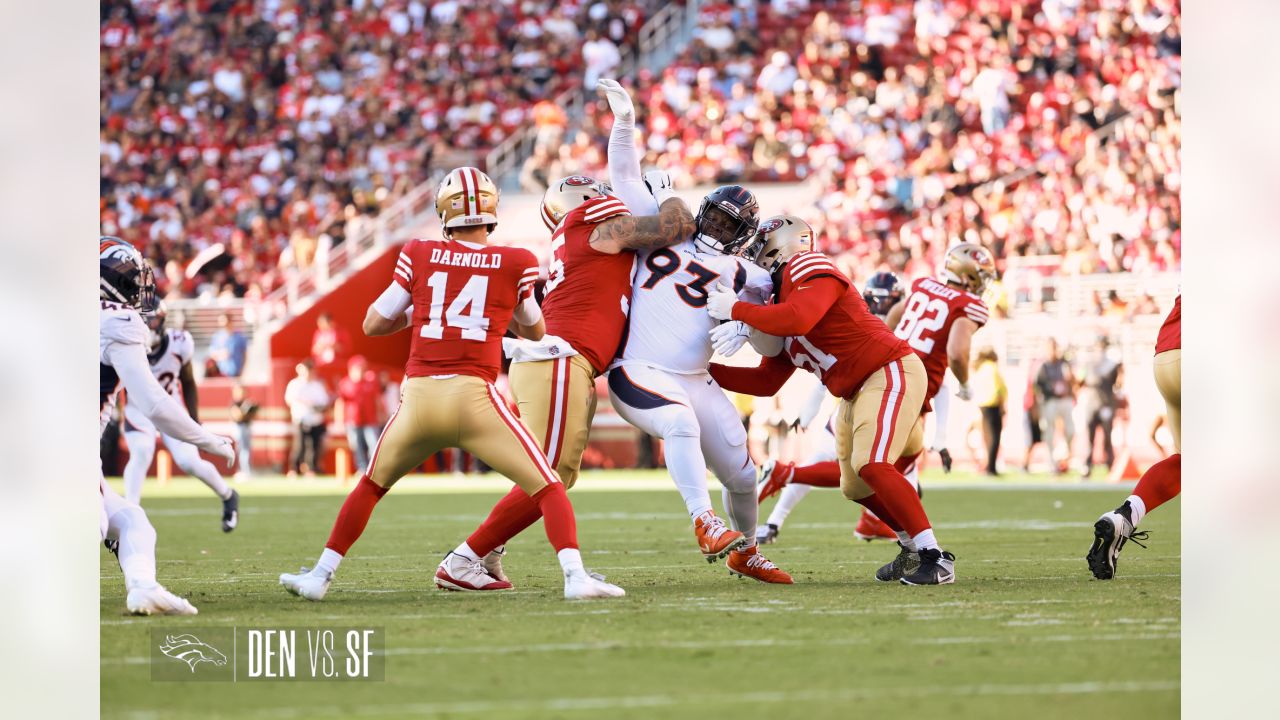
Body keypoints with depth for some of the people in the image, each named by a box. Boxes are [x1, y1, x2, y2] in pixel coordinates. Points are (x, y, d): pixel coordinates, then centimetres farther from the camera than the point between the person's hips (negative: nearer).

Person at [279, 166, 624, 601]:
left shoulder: (419, 256, 8)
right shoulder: (515, 264, 6)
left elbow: (373, 324, 15)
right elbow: (535, 332, 22)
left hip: (420, 397, 2)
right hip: (474, 397, -2)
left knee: (372, 485, 24)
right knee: (548, 488, 3)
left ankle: (321, 574, 24)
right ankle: (575, 577, -15)